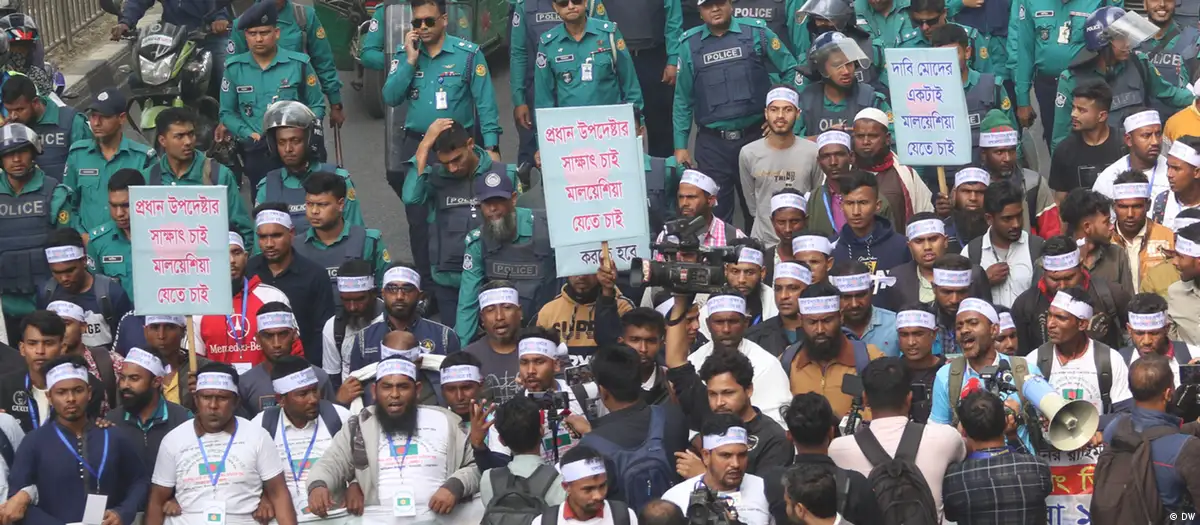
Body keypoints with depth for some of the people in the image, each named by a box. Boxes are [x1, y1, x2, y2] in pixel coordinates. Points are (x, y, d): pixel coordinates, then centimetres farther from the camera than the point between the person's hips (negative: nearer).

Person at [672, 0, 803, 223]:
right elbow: (683, 100, 9)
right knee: (716, 212, 1)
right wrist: (680, 145, 7)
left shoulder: (757, 33, 1)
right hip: (712, 143, 1)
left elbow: (790, 70, 7)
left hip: (756, 137, -1)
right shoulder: (690, 44, 5)